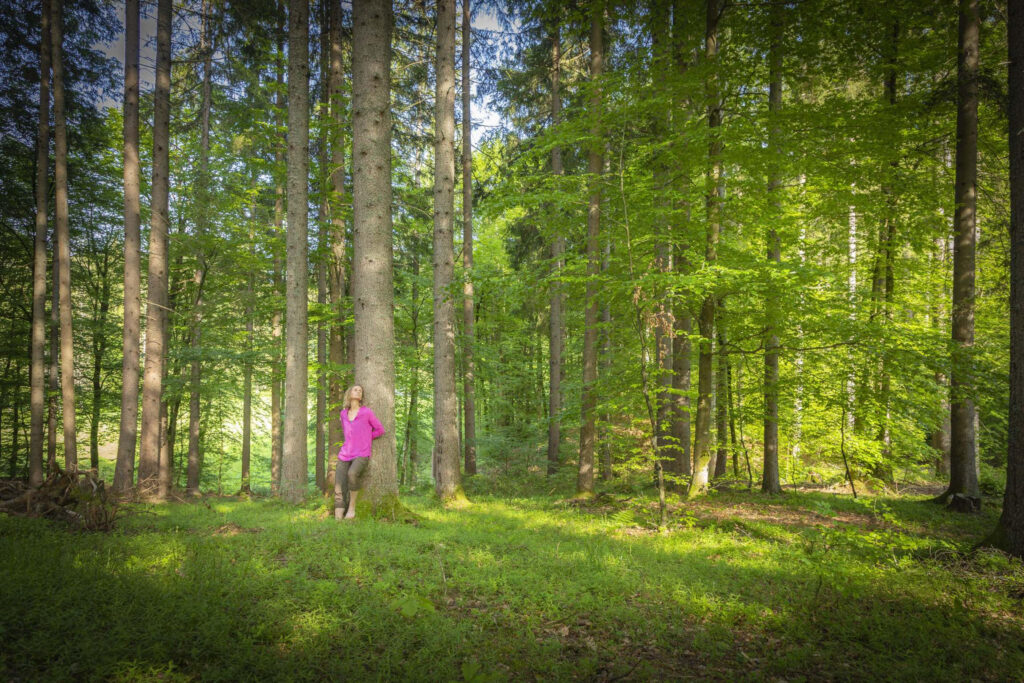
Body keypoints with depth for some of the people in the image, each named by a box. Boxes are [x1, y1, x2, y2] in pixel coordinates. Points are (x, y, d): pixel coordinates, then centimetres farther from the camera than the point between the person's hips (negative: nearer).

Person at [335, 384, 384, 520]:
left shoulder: (367, 412, -1)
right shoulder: (343, 413, 13)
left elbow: (380, 430, 8)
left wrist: (365, 439, 7)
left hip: (361, 455, -4)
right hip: (345, 456, 4)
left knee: (352, 473, -35)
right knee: (339, 491, -13)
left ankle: (352, 506, -17)